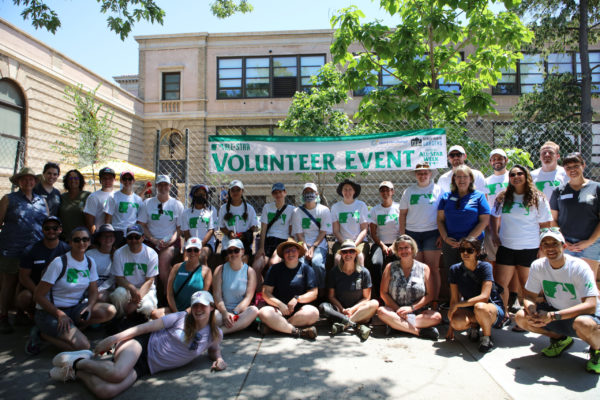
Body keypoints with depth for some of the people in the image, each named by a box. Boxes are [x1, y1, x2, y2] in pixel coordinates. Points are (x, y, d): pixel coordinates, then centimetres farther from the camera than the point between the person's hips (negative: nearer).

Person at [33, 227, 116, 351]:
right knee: (83, 345, -23)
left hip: (75, 308, 6)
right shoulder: (59, 263, -15)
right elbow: (38, 295, -13)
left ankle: (70, 329, -4)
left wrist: (89, 307, -15)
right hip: (50, 312, -6)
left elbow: (93, 291, 6)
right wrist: (59, 314, -20)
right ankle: (45, 334, 0)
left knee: (110, 311, -19)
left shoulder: (90, 262, 3)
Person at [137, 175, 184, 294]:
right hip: (151, 242, 2)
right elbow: (142, 225, 8)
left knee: (163, 261, -29)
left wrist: (171, 241, -10)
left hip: (171, 243, -2)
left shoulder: (177, 204, 10)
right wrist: (154, 240, -6)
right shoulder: (147, 203, 12)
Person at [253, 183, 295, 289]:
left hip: (283, 241, -2)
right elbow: (263, 229, 8)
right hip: (268, 240, 2)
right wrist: (261, 247, -3)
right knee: (256, 267, -24)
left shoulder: (291, 209, 8)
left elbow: (292, 231, 8)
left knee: (273, 263, -33)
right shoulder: (267, 207, 13)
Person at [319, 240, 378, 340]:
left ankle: (343, 325, -37)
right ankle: (357, 325, -40)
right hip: (340, 310, 0)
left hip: (359, 310, 0)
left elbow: (366, 298, 2)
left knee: (374, 303, -29)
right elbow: (331, 296, 5)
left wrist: (352, 309, -12)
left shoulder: (364, 272, 2)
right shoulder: (334, 272, 4)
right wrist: (342, 309, -12)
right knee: (323, 306, -28)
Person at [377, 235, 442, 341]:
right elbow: (383, 293, 4)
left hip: (418, 312, 0)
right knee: (381, 311, -31)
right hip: (395, 311, 0)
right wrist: (398, 310, -10)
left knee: (437, 317, -28)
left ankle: (396, 325, -27)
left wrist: (411, 308, -10)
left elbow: (429, 295, 4)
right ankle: (419, 331, -29)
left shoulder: (424, 268, 8)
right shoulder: (390, 267, 8)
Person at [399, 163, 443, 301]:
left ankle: (434, 300, 4)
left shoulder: (438, 190, 5)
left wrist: (442, 234, -4)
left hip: (432, 233, -2)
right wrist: (402, 235, 5)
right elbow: (402, 214, 12)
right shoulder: (409, 191, 12)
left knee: (433, 268, -3)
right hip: (412, 233, 2)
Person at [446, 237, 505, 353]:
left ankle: (487, 337, -9)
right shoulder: (455, 269, -6)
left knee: (479, 307, -39)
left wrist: (458, 305, -28)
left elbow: (484, 297, -26)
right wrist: (451, 327, -8)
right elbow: (454, 299, -5)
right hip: (470, 310, 3)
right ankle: (474, 325, 6)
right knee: (457, 322, -31)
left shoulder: (485, 267, -17)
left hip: (494, 309, -3)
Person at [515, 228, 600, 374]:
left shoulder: (579, 267, -23)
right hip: (554, 311, 5)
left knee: (583, 324, -40)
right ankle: (560, 339, 10)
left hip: (586, 314, -5)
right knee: (521, 317, -18)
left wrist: (553, 316, -38)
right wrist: (531, 311, -29)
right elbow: (529, 296, -3)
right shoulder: (537, 266, -10)